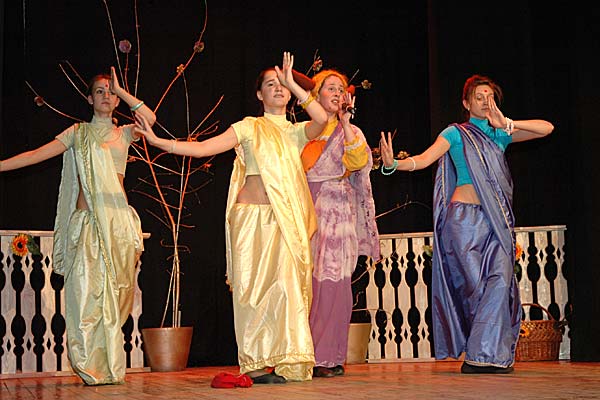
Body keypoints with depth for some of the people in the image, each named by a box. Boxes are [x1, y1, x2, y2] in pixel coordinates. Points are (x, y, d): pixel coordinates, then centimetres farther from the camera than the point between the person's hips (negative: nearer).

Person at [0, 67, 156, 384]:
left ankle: (110, 368, 9)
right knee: (86, 288, -13)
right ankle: (92, 368, -8)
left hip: (118, 220, 1)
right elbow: (38, 154, 7)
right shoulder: (78, 132, 14)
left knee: (113, 291, 0)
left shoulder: (123, 134, 16)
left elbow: (150, 118, -4)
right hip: (85, 220, -1)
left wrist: (120, 89, 0)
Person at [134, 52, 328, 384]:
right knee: (253, 287, -5)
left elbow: (322, 119, -6)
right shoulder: (249, 127, 8)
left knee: (285, 285, -8)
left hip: (285, 220, 2)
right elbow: (201, 148, 1)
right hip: (251, 216, -2)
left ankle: (282, 363, -4)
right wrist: (157, 141, -6)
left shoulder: (297, 132, 16)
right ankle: (257, 366, -2)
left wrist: (293, 84, -6)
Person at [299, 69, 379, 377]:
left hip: (338, 213, -1)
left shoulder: (350, 132, 13)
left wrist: (345, 123, -8)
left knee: (332, 281, -7)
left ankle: (329, 357, -4)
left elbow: (358, 161, -8)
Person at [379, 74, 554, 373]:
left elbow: (546, 128, 10)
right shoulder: (456, 133, 6)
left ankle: (483, 356, -10)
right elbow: (423, 159, -7)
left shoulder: (499, 135, 17)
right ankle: (483, 355, 3)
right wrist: (393, 163, -26)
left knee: (501, 278, -13)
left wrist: (507, 124, -3)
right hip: (464, 217, -4)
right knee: (476, 284, -6)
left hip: (494, 219, 4)